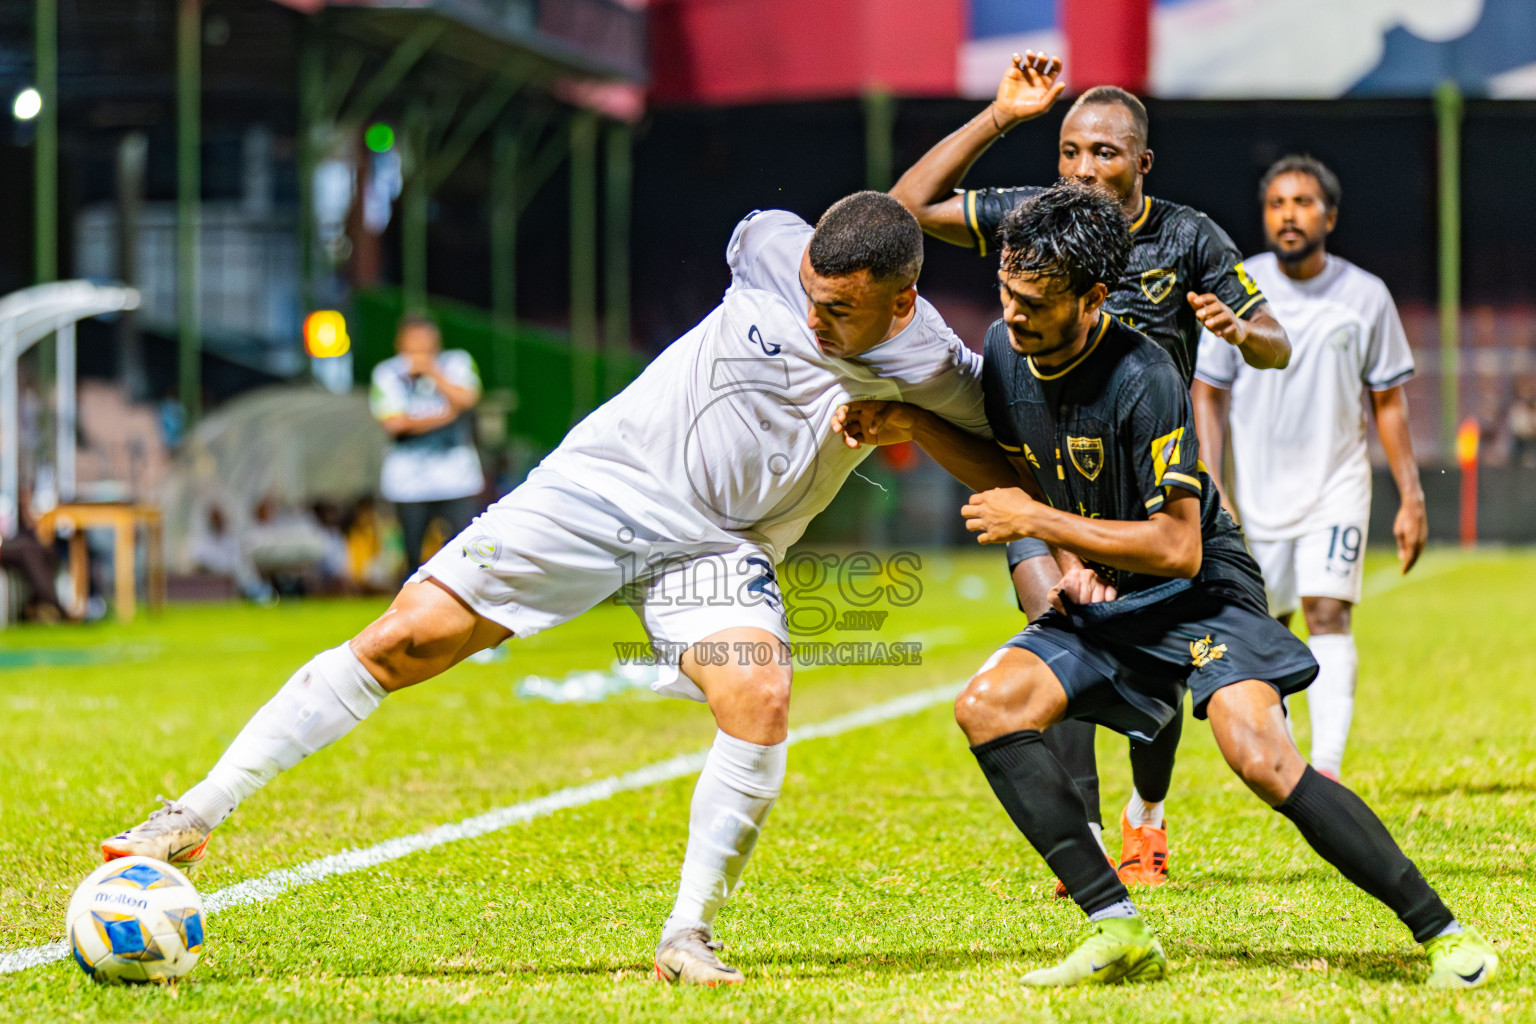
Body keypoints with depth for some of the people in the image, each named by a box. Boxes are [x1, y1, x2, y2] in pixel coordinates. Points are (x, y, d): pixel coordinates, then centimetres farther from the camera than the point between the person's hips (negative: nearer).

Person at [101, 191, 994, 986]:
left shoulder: (933, 369, -15)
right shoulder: (780, 252, -13)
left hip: (714, 548, 0)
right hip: (601, 482, 0)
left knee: (761, 701, -30)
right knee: (403, 639, -8)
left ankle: (690, 931, -11)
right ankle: (196, 817, 1)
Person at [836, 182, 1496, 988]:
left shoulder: (1142, 378, -26)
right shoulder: (1004, 349, -4)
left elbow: (1178, 547, -26)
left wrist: (1039, 522, -23)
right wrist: (913, 427, 0)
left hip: (1200, 592, -7)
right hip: (1103, 602, 7)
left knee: (1261, 757, -27)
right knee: (987, 709, -14)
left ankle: (1442, 935, -15)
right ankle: (1121, 934, -13)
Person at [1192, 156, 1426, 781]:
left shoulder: (1366, 296, -2)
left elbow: (1389, 402, 5)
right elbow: (1207, 396, 1)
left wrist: (1411, 499, 1)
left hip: (1337, 488, -1)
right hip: (1258, 491, 1)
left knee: (1328, 613, -17)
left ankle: (1327, 770, -25)